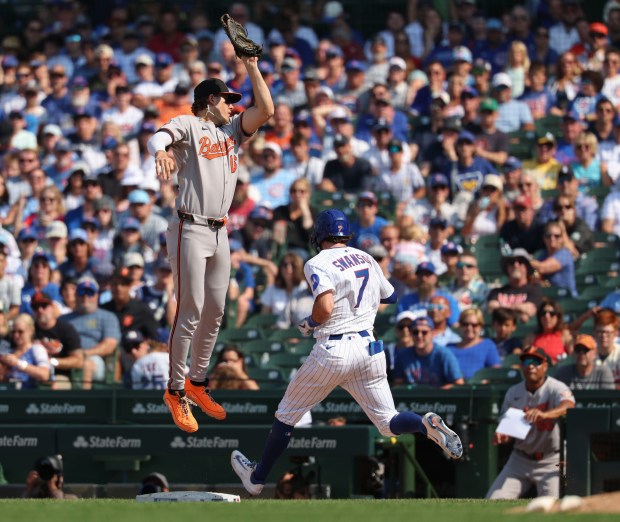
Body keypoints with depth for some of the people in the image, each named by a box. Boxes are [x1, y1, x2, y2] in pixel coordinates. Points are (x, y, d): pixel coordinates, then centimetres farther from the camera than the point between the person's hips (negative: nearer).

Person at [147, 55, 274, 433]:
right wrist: (161, 151, -47)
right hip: (191, 230, -7)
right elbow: (159, 137, -23)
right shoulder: (188, 125, -2)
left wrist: (252, 66, 5)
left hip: (220, 233, 7)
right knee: (191, 313, -8)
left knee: (215, 312, 10)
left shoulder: (233, 131, 17)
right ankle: (176, 391, -1)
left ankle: (197, 382, 23)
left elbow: (266, 110, 7)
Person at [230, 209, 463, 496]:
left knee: (286, 415, 13)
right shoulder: (367, 259, 12)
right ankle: (426, 424, -23)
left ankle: (257, 478, 23)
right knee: (388, 423, 8)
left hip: (332, 351, -5)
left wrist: (309, 324, -1)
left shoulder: (318, 264, -7)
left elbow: (325, 308, -21)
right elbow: (390, 297, 21)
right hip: (369, 348, 5)